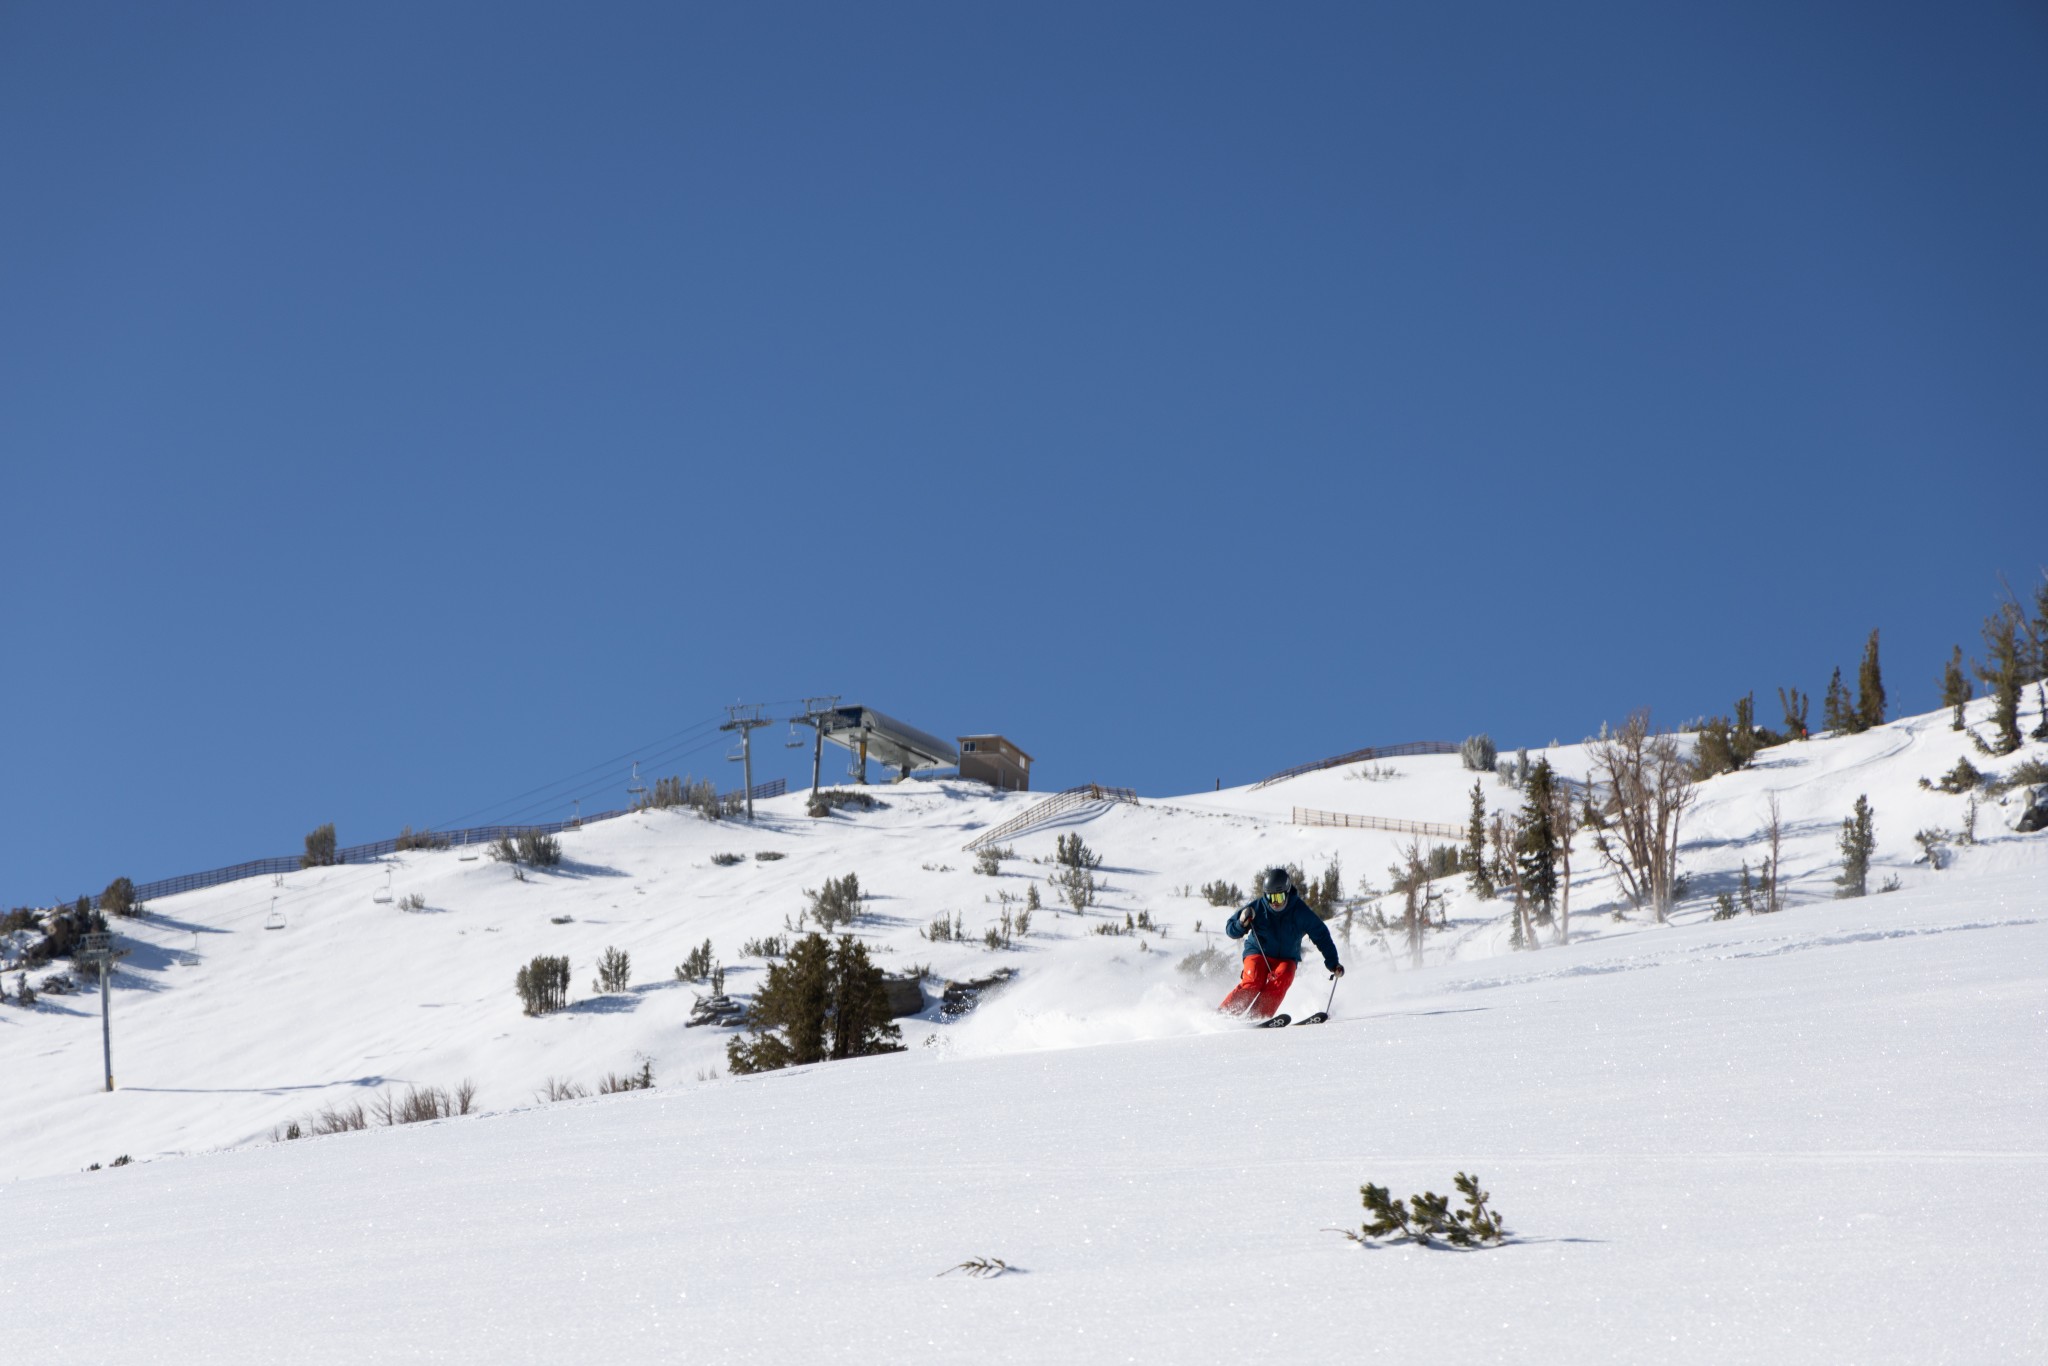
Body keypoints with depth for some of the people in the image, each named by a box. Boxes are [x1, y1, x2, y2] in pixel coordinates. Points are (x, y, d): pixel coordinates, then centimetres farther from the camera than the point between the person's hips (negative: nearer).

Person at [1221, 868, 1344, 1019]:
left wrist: (1333, 963, -7)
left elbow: (1321, 935, -3)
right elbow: (1230, 929, -6)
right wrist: (1241, 924, -30)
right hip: (1258, 954, -1)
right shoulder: (1258, 908, -15)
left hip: (1287, 958, 1)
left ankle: (1258, 1017, -35)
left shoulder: (1300, 911, -13)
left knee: (1282, 978, -31)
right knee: (1253, 982, -28)